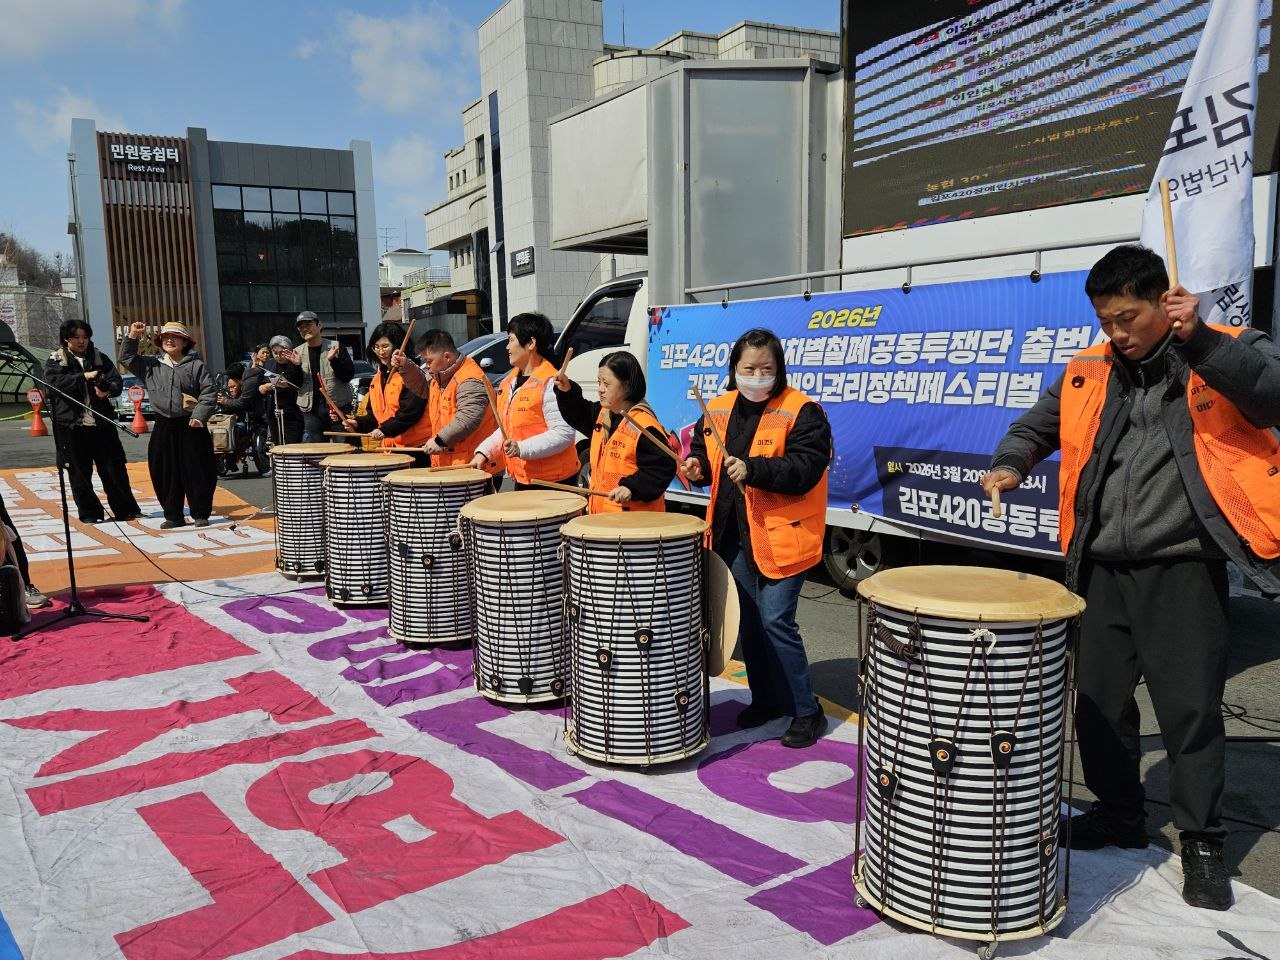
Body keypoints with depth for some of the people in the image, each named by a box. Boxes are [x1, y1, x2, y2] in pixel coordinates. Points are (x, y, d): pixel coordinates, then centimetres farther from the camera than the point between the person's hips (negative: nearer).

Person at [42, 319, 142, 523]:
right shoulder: (55, 360, 4)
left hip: (102, 422, 2)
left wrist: (108, 390, -22)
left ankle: (125, 510, 12)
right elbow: (55, 382, -14)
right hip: (72, 425, -1)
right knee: (80, 473, 4)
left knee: (115, 468, 4)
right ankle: (89, 513, 14)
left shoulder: (100, 358, 10)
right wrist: (84, 377, -23)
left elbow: (117, 382, 0)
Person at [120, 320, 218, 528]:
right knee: (165, 474, 6)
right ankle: (173, 516, 16)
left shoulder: (196, 365, -2)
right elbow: (127, 358, 14)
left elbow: (209, 393, -6)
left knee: (197, 472, 0)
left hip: (191, 427, -4)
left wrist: (199, 416, -15)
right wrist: (132, 337, 1)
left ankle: (200, 514, 11)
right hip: (163, 428, 4)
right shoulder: (152, 365, 10)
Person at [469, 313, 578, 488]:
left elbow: (564, 433, -22)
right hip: (522, 480, 9)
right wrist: (484, 452, 8)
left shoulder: (550, 383, -16)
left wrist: (522, 448, -29)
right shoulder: (510, 381, 13)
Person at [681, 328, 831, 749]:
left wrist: (753, 469, -30)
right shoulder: (718, 410, 8)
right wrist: (699, 466, -1)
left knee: (776, 621, -9)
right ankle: (766, 698, 30)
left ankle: (807, 711, 7)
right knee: (749, 619, 14)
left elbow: (805, 468, -21)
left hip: (781, 536, -6)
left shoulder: (801, 412, -11)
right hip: (734, 534, 7)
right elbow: (705, 449, 21)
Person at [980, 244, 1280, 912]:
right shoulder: (1088, 371, 9)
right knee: (1098, 702, 12)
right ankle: (1118, 814, 32)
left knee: (1190, 709, 0)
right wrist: (1011, 465, -1)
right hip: (1103, 569, 5)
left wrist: (1200, 340, -31)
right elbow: (1037, 425, 19)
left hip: (1183, 571, -4)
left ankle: (1201, 844, 19)